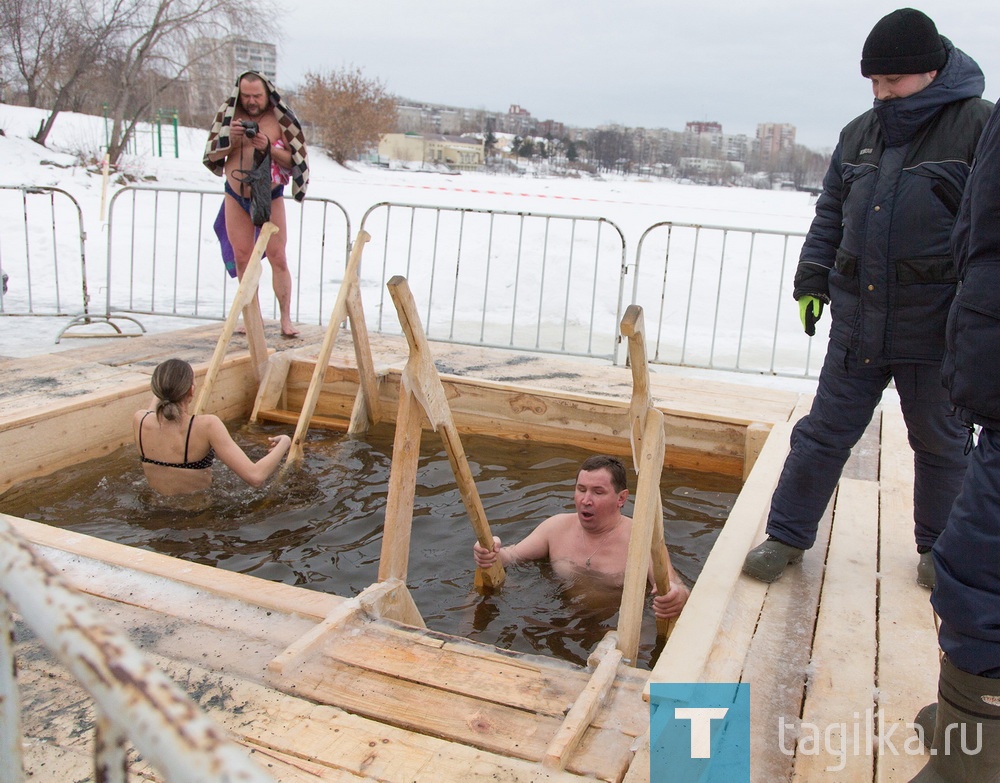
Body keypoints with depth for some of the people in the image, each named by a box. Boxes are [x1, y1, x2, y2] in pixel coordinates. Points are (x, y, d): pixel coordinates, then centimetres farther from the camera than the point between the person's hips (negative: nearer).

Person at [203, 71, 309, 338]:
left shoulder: (278, 118, -6)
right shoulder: (229, 115, 3)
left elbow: (293, 160, -6)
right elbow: (212, 155, 3)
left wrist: (268, 147, -22)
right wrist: (232, 140, -15)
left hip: (270, 196, -3)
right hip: (236, 197, 3)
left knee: (278, 258, -6)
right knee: (243, 259, 5)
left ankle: (286, 318, -2)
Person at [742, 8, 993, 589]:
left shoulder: (979, 125, -6)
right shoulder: (861, 134, 10)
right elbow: (831, 214, 18)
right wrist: (812, 279, 9)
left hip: (935, 328, -4)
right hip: (857, 321, 4)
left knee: (940, 441, 14)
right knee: (825, 431, 9)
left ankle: (938, 547, 34)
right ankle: (788, 535, 21)